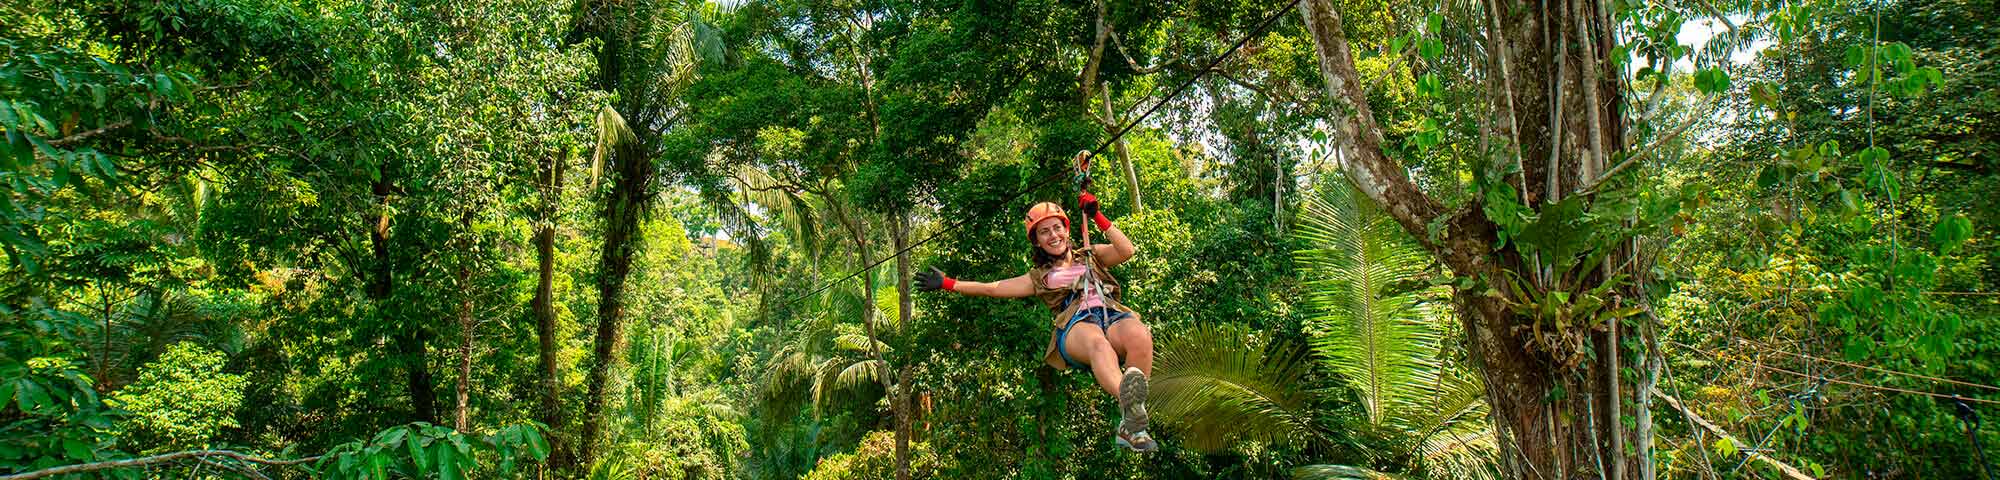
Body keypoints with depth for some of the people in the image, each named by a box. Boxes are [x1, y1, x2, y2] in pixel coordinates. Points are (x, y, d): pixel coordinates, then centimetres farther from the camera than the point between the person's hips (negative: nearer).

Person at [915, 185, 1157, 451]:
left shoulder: (1091, 257, 32)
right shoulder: (1039, 278, 31)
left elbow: (1127, 251, 16)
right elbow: (993, 288, 30)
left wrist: (1097, 217, 14)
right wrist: (947, 284, 28)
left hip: (1113, 315, 2)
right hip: (1075, 327, -1)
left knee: (1139, 335, -38)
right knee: (1097, 341, -42)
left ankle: (1129, 427, -46)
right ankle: (1128, 403, -72)